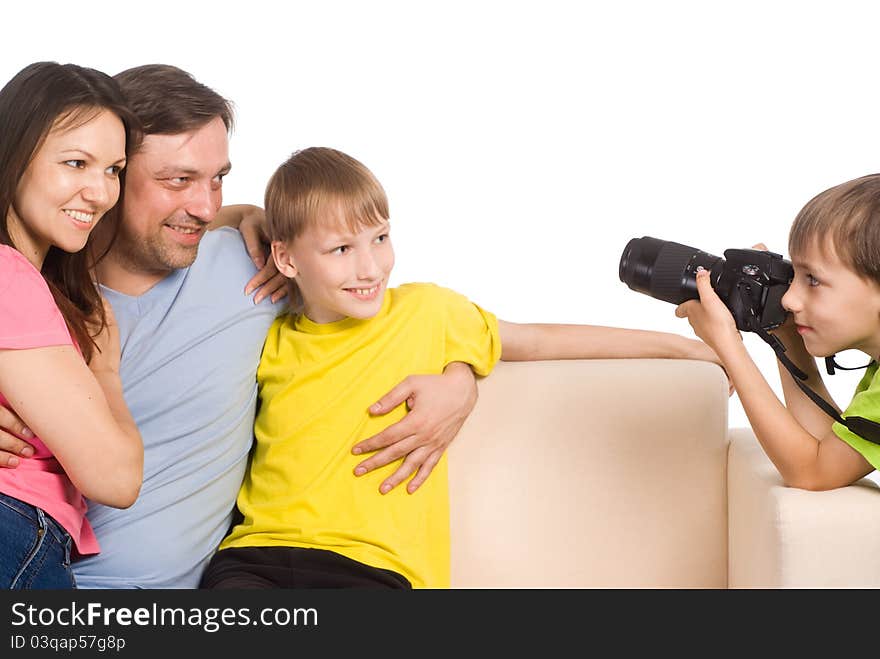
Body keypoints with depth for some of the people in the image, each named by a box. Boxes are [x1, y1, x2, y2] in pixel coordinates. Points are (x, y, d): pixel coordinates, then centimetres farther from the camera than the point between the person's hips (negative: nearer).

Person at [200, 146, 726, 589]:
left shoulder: (425, 312, 7)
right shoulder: (270, 339, 11)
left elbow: (541, 341, 18)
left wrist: (683, 345, 22)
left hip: (371, 566, -1)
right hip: (258, 555, 2)